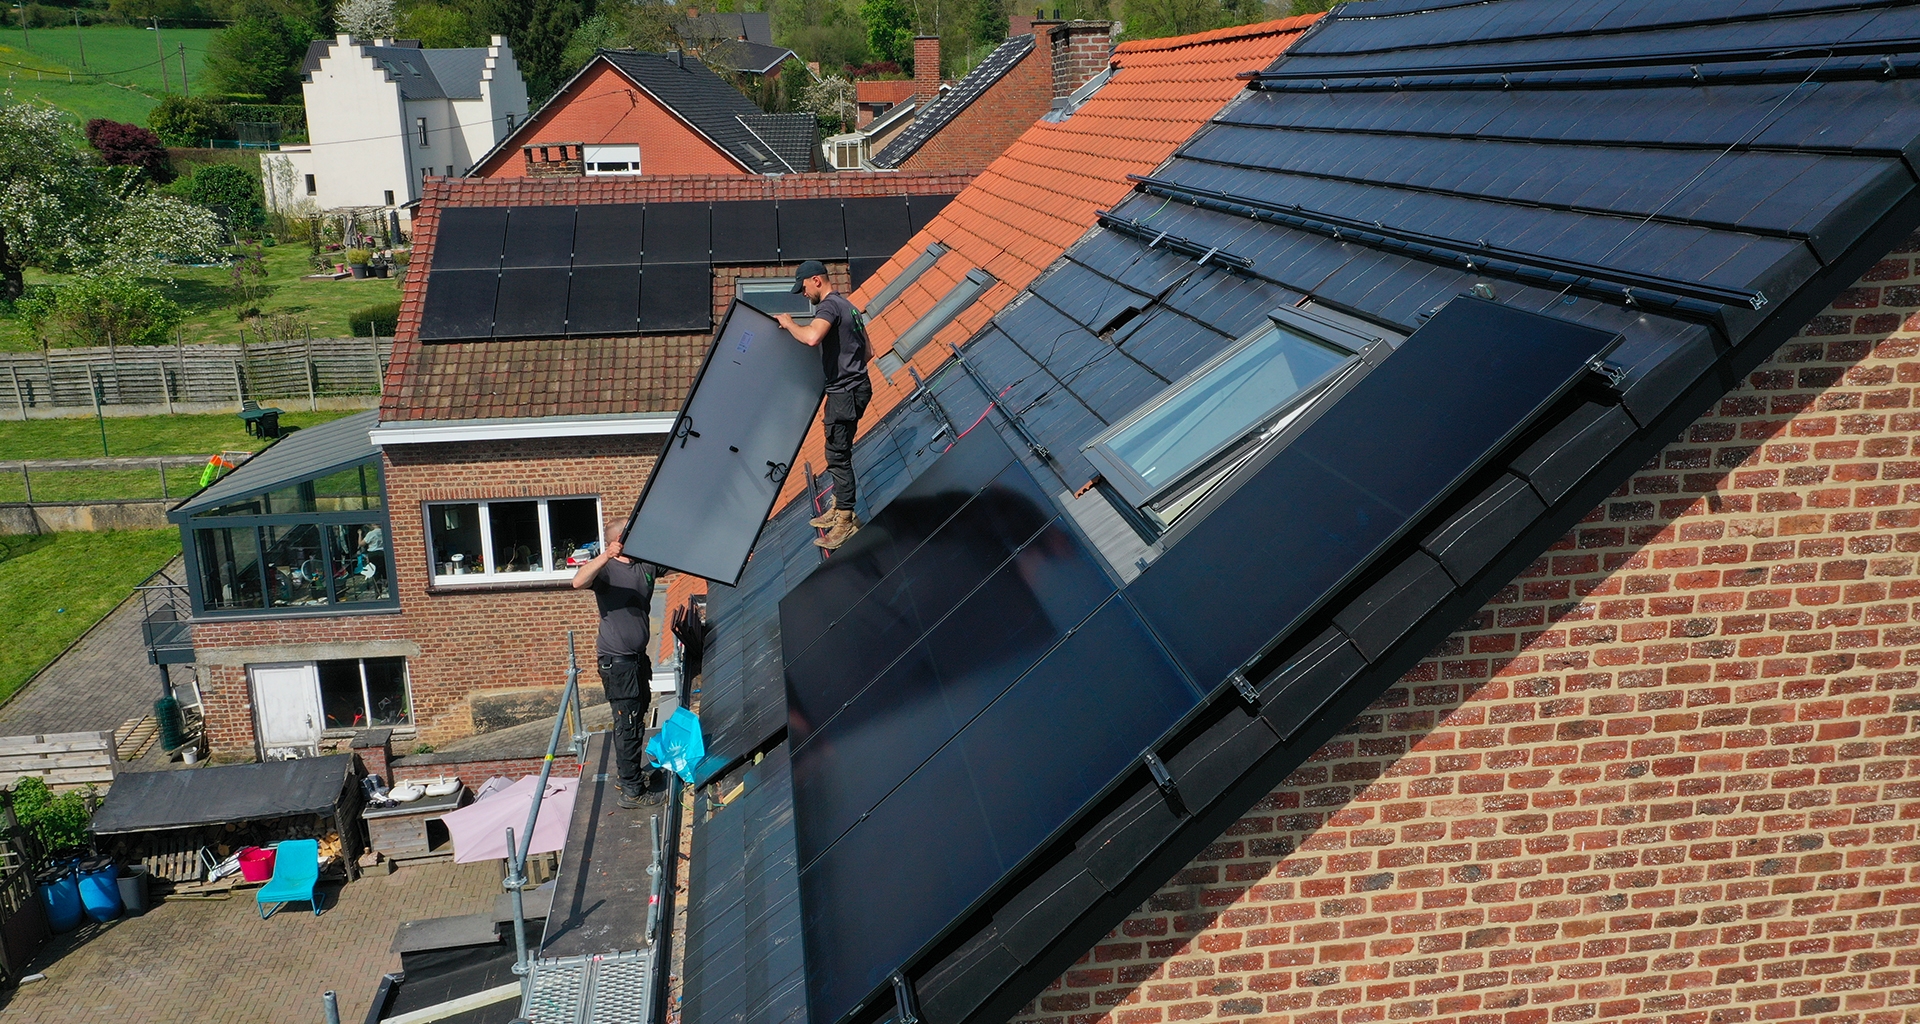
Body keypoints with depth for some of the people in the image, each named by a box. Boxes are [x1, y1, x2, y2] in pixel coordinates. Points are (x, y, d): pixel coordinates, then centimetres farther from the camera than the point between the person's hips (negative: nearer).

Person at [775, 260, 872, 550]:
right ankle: (838, 508, 28)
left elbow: (812, 337, -33)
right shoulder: (847, 306, 19)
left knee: (838, 454, -8)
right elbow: (867, 351, 22)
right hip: (853, 387, 11)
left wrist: (789, 323, -15)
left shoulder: (829, 305, -13)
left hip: (845, 392, -11)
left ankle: (845, 521, -6)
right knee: (838, 452, 18)